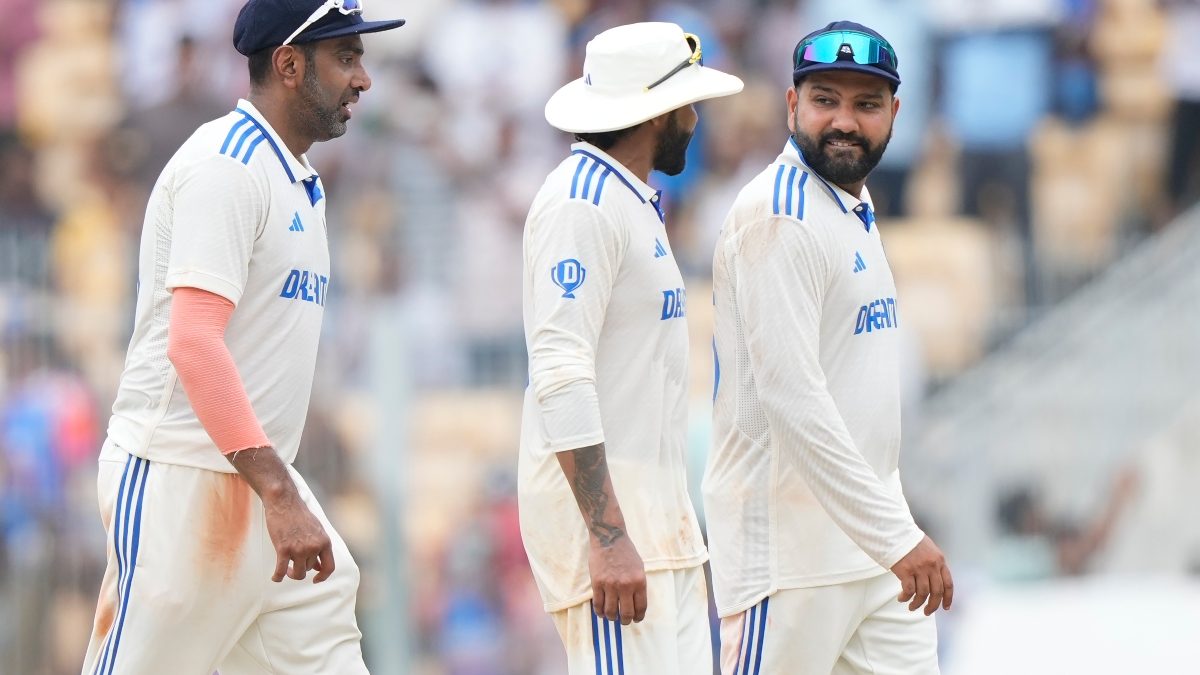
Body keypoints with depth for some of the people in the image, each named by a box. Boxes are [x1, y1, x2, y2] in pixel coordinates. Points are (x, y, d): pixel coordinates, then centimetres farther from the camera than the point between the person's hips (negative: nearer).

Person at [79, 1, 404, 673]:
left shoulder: (301, 182, 18)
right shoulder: (225, 164, -13)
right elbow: (193, 341, -24)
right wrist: (278, 495, -31)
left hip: (260, 483, 9)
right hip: (181, 486, -9)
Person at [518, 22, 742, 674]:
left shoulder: (638, 202, 20)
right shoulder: (580, 202, -12)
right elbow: (561, 377, -21)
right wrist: (608, 538, -27)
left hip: (659, 515, 10)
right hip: (599, 504, -10)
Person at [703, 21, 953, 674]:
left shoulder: (855, 207, 15)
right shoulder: (777, 216, -15)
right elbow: (791, 399, -23)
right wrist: (897, 535, -25)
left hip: (871, 540, 9)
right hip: (788, 543, -9)